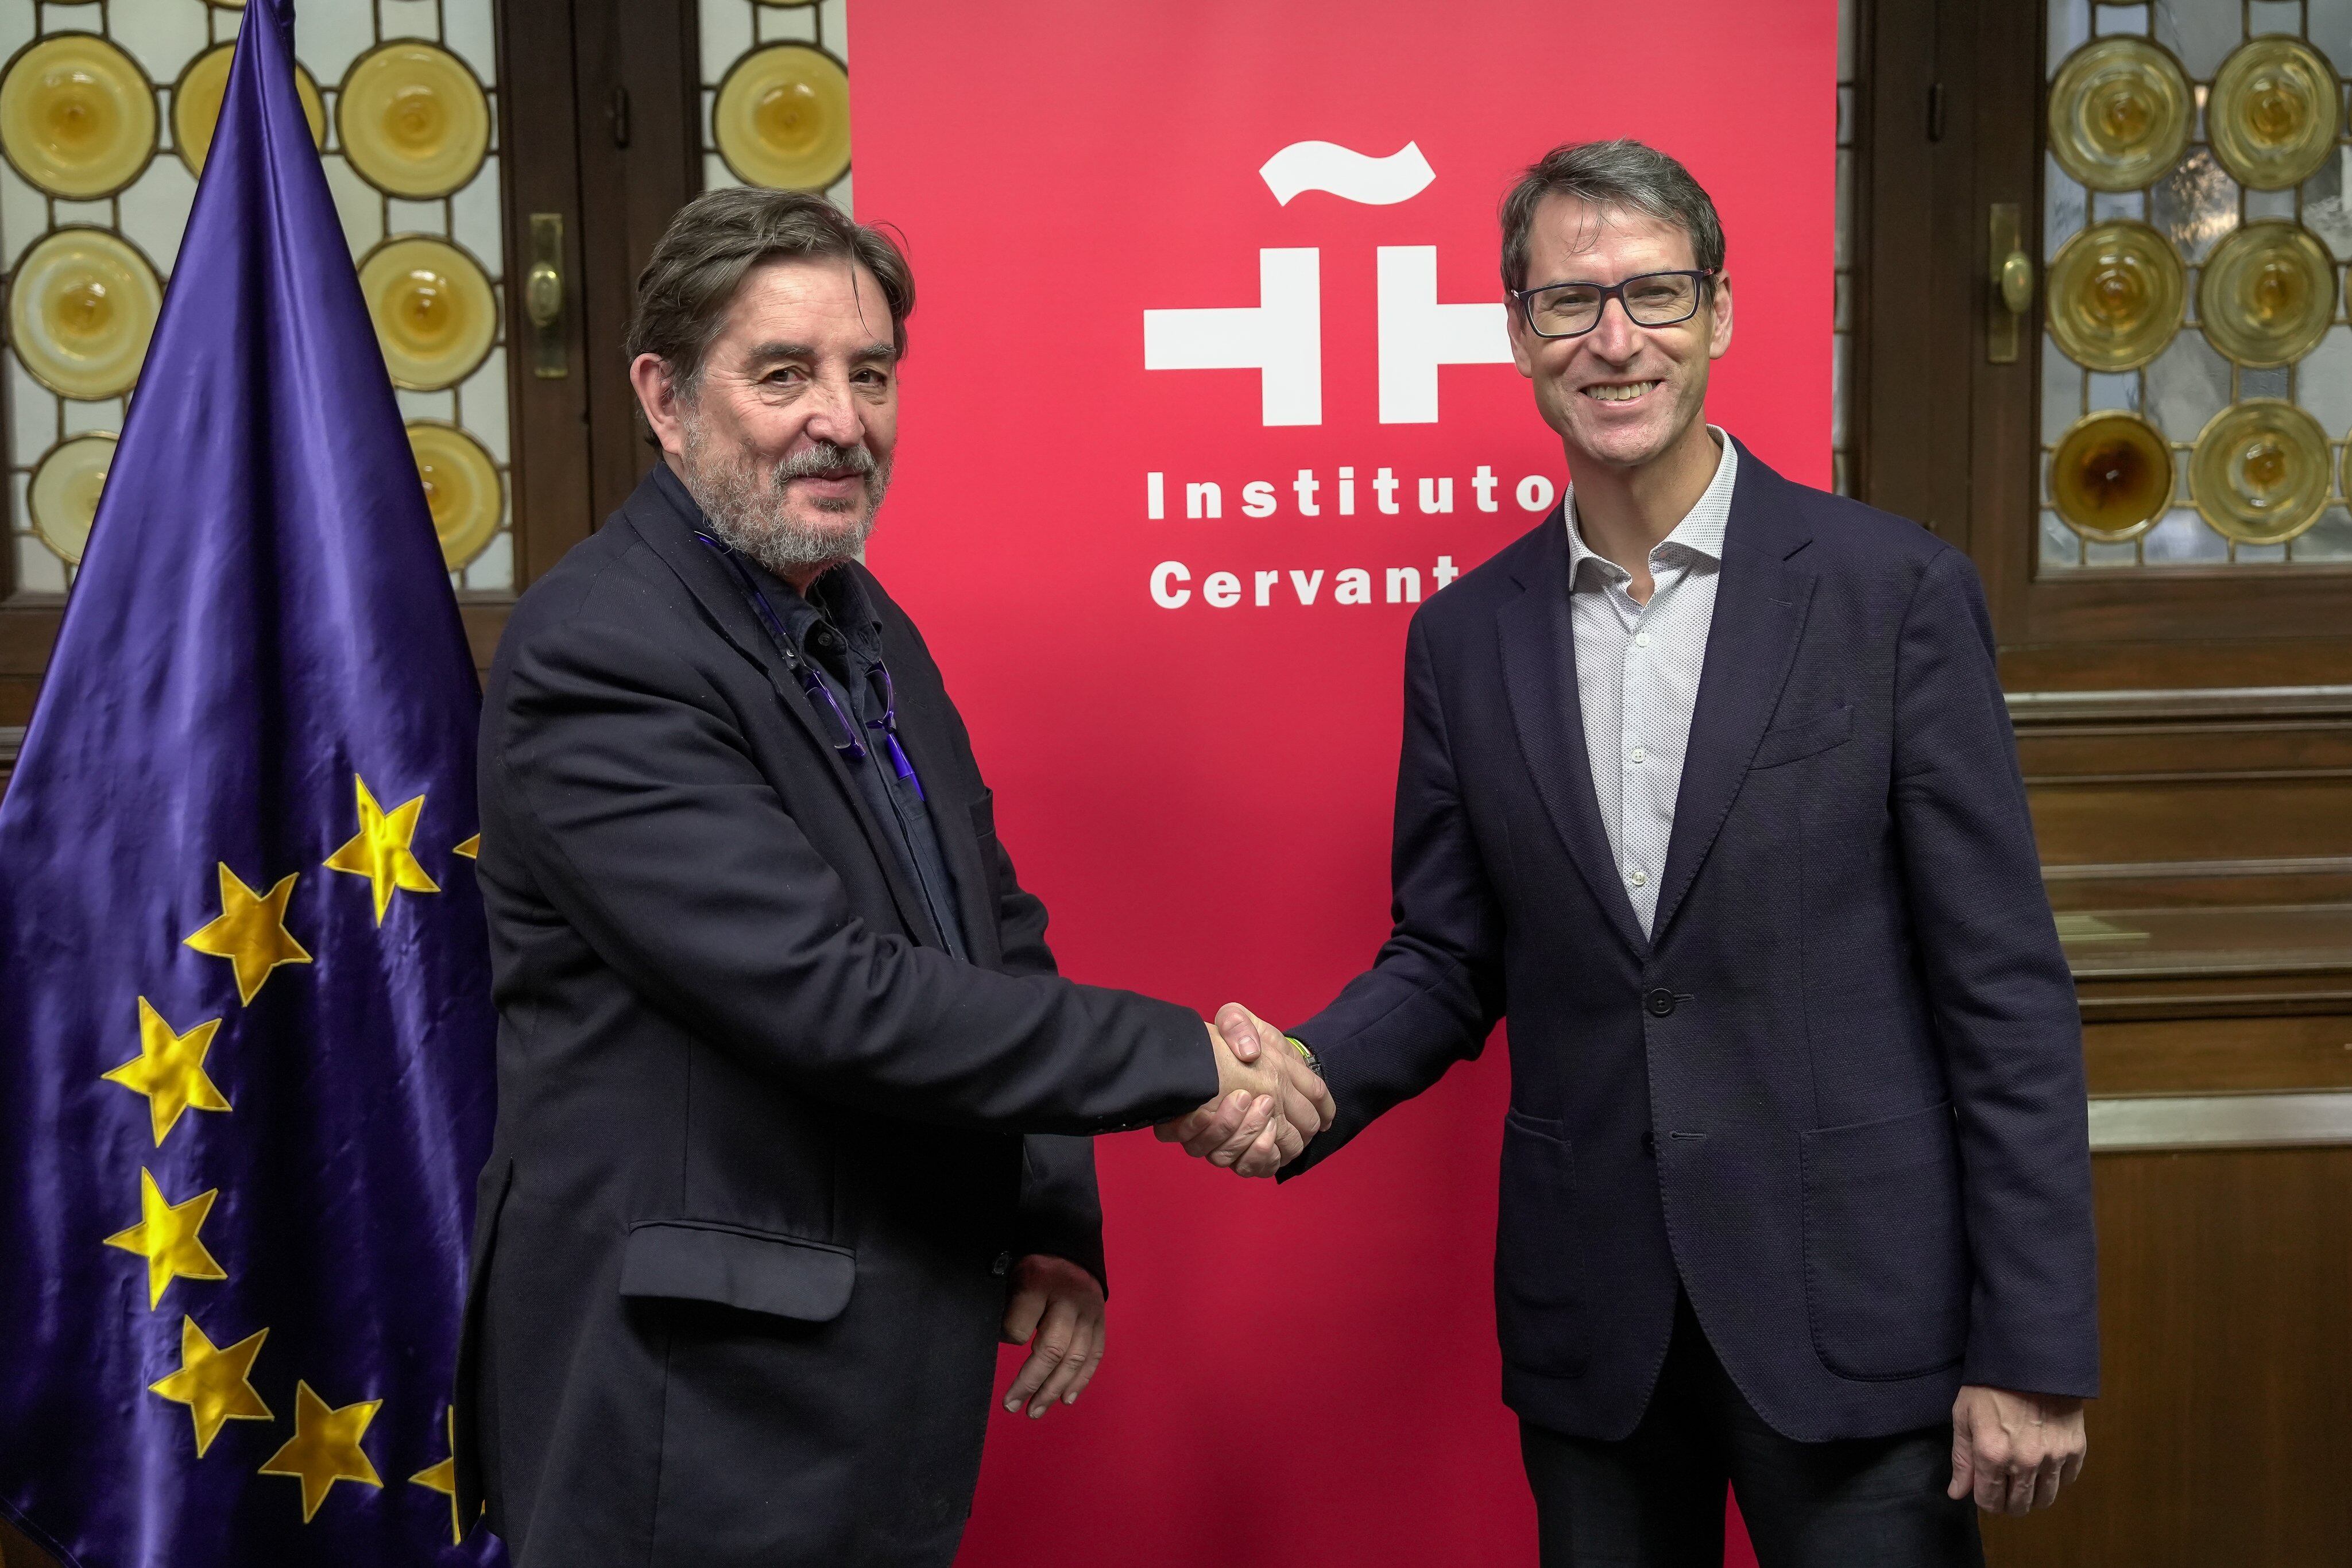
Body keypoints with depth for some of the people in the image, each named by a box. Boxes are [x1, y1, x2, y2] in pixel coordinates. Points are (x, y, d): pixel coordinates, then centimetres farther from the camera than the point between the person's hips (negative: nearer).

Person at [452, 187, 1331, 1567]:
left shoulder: (871, 629, 10)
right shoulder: (599, 653, -17)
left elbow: (999, 939, 15)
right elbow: (830, 996, -24)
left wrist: (1055, 1227, 3)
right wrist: (1187, 1062, -17)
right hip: (697, 1415, -7)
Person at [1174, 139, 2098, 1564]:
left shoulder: (1894, 591, -7)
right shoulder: (1466, 637, 4)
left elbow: (2005, 988, -7)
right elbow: (1447, 961, 9)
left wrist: (2036, 1353, -9)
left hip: (1851, 1316, -3)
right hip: (1591, 1328, 3)